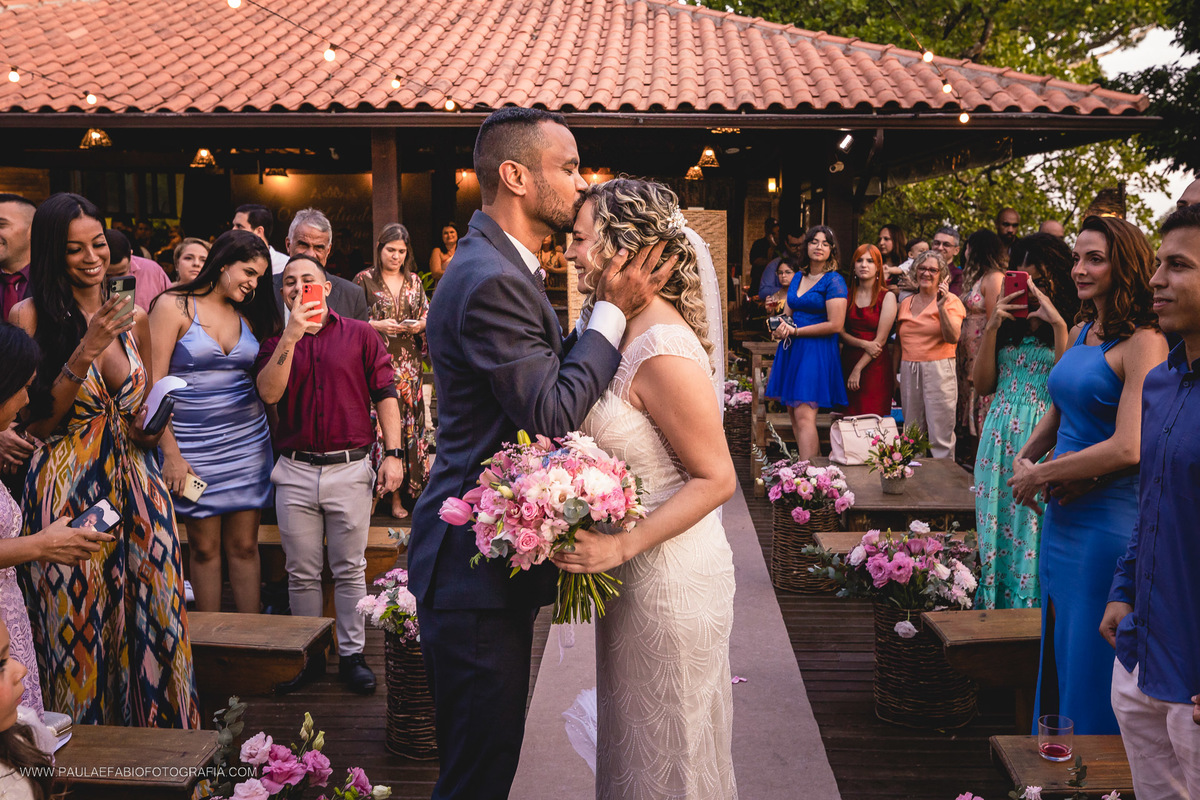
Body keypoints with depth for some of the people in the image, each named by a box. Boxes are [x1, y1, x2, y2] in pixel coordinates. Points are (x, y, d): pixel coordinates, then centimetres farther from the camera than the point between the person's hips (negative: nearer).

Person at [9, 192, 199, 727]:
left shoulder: (134, 318, 9)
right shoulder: (31, 316, -5)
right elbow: (37, 423, -8)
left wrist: (153, 423, -2)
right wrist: (85, 353, -18)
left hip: (138, 487, 4)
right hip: (67, 495, -4)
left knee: (147, 625, 9)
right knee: (77, 631, 5)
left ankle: (150, 728, 25)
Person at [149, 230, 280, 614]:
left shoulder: (248, 315, 11)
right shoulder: (174, 305, -3)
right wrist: (170, 452, -12)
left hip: (248, 442, 4)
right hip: (193, 446, -4)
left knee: (244, 546, 5)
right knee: (205, 548, 4)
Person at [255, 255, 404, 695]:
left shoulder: (360, 335, 5)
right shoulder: (277, 342, 11)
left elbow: (385, 394, 2)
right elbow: (269, 393, -7)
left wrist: (393, 452, -6)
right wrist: (291, 336, -14)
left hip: (350, 468, -2)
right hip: (295, 471, 2)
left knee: (349, 569, 5)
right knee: (302, 572, 9)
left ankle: (352, 654, 16)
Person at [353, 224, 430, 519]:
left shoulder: (414, 281, 14)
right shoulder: (365, 280, 2)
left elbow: (427, 316, 17)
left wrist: (420, 325, -5)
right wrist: (378, 325, -14)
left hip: (409, 364, 4)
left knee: (410, 422, 0)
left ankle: (402, 491, 8)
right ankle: (389, 492, -2)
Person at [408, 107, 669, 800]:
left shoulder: (499, 265, 13)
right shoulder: (491, 280, -22)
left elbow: (548, 375, 13)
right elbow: (552, 416, -24)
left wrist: (607, 309, 2)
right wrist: (613, 311, -16)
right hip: (478, 564, -11)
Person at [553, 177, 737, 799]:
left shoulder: (664, 351, -24)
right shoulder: (629, 331, 5)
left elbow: (716, 479, -23)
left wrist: (621, 546, -27)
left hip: (670, 580, -9)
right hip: (633, 572, 9)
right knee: (632, 735, 23)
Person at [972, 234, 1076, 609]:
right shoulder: (1006, 319, 11)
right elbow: (982, 384, 6)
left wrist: (1058, 324, -17)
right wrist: (992, 327, -3)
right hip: (1000, 438, 4)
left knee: (1036, 533, -2)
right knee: (997, 531, 9)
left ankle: (1033, 604, 10)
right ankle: (995, 603, 20)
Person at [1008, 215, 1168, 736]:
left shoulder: (1143, 343, -15)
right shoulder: (1080, 333, 10)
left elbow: (1128, 448, -23)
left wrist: (1039, 475, -13)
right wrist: (1023, 459, 4)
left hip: (1108, 520, -8)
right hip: (1061, 514, 8)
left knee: (1091, 665, 4)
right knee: (1057, 651, 19)